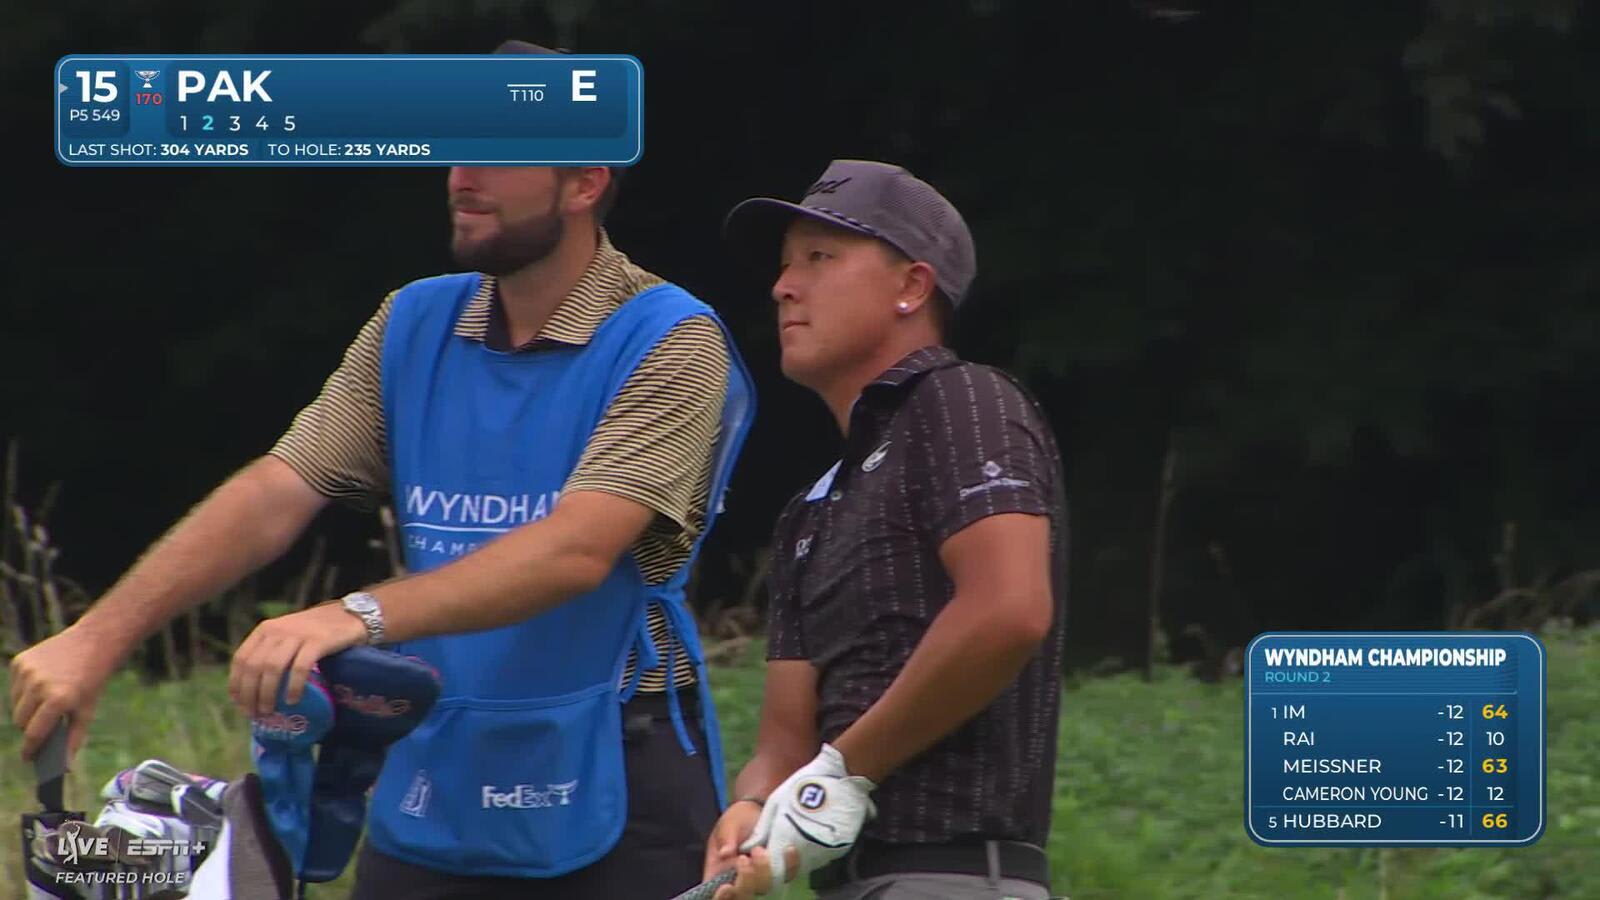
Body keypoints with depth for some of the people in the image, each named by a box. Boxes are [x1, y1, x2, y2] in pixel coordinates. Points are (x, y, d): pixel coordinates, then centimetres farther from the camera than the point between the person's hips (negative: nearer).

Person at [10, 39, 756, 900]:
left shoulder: (670, 343, -10)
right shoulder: (415, 327, 8)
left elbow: (576, 550, -24)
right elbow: (274, 495, -1)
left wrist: (359, 617, -37)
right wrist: (98, 637, -15)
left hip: (611, 803, -4)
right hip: (432, 790, 5)